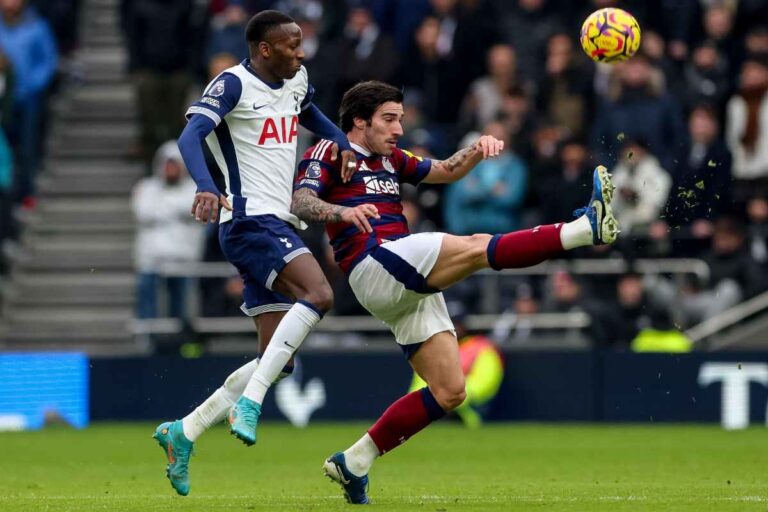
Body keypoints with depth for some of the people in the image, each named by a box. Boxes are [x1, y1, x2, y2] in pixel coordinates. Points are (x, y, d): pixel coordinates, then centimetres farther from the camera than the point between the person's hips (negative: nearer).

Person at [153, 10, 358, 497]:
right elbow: (191, 135, -21)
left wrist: (341, 142, 19)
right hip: (250, 220, -9)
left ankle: (183, 432, 11)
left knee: (279, 359, 4)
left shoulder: (296, 80, 16)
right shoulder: (234, 84, -8)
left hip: (280, 226, 9)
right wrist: (206, 187, -40)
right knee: (318, 294, -31)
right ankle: (250, 402, -30)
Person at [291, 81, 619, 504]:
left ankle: (354, 462, 6)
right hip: (376, 266, -9)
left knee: (449, 392, 3)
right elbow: (300, 202, -13)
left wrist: (477, 150, 5)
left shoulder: (390, 159, 27)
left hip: (412, 287, 9)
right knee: (476, 248, -25)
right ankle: (586, 228, -37)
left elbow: (447, 170, 28)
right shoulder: (327, 154, 4)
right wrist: (343, 212, -34)